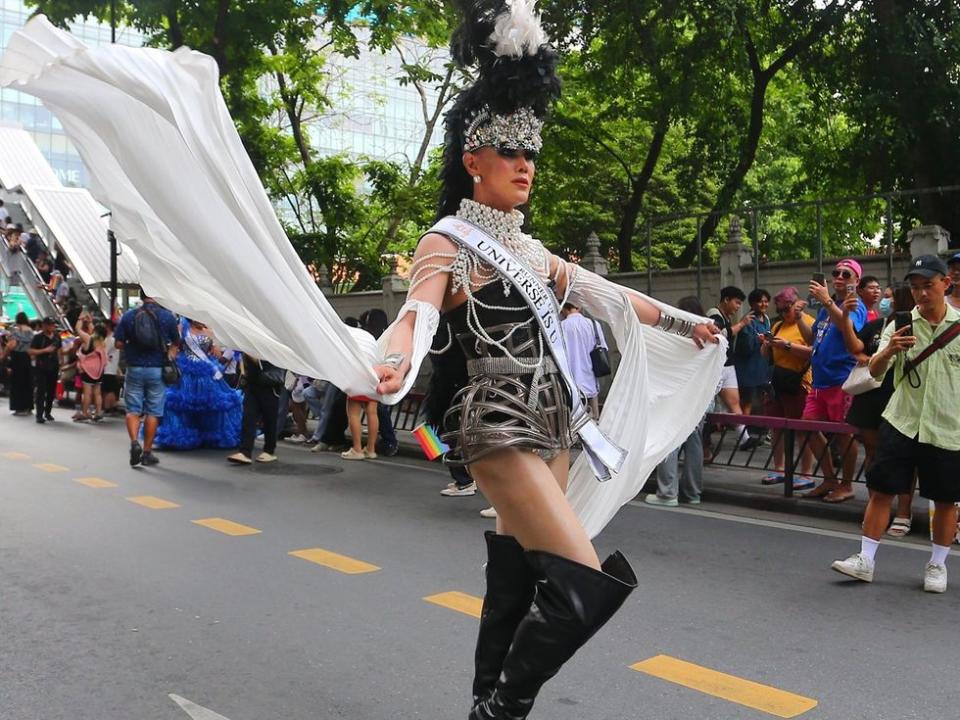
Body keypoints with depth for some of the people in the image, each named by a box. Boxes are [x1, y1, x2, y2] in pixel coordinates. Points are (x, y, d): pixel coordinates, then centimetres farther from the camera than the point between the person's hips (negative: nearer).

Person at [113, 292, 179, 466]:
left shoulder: (129, 315, -2)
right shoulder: (167, 316, -4)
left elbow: (118, 343, -2)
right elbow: (176, 344, 4)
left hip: (134, 368, 1)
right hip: (157, 370, -1)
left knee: (133, 409, 10)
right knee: (153, 411, 7)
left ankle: (134, 442, -12)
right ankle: (147, 452, 11)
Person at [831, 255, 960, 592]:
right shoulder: (901, 325, 0)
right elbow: (875, 371, -6)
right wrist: (889, 350, -27)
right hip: (902, 423, 1)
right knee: (881, 490, 1)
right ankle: (865, 560, 9)